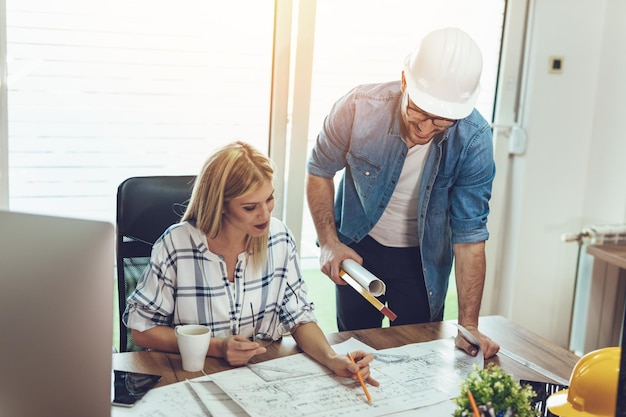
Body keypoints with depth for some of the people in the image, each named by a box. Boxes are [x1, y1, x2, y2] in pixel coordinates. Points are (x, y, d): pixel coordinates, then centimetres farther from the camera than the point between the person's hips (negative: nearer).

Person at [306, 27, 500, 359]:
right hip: (357, 248, 1)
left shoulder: (474, 141, -25)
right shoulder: (359, 108, -27)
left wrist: (469, 325, -21)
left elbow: (469, 235, -20)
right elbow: (319, 170, -8)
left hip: (423, 258, 0)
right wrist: (329, 242, -17)